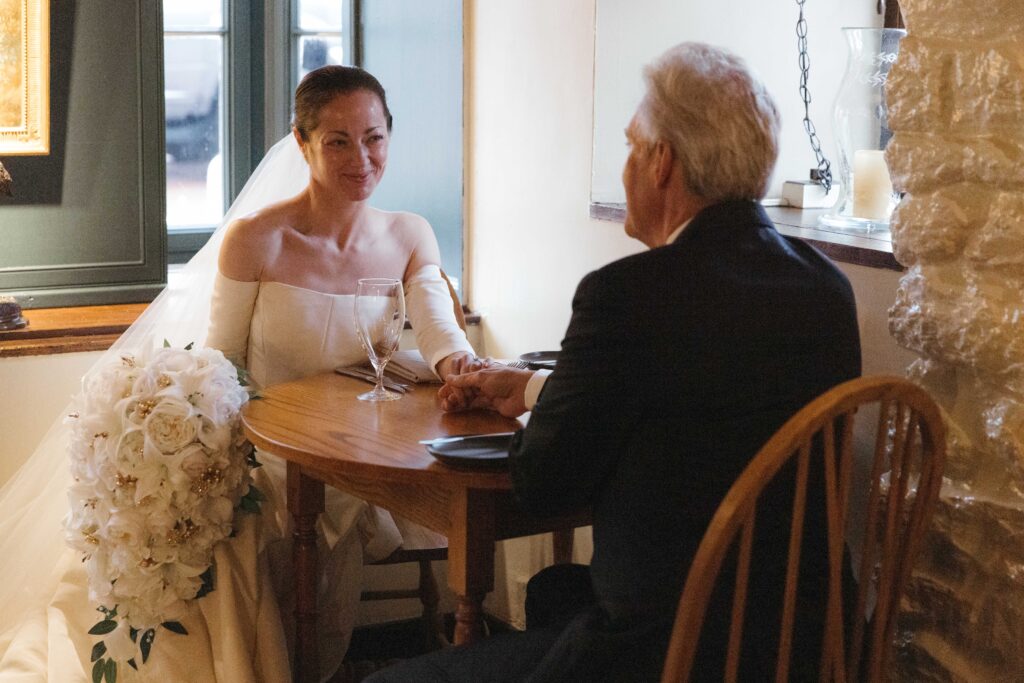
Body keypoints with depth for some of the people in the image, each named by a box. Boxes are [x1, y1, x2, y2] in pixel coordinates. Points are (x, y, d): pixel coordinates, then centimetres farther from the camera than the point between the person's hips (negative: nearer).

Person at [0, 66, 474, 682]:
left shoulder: (410, 238, 4)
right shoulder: (255, 239, -6)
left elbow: (439, 330, -11)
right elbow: (219, 362, -1)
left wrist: (460, 364, -35)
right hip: (268, 457, -3)